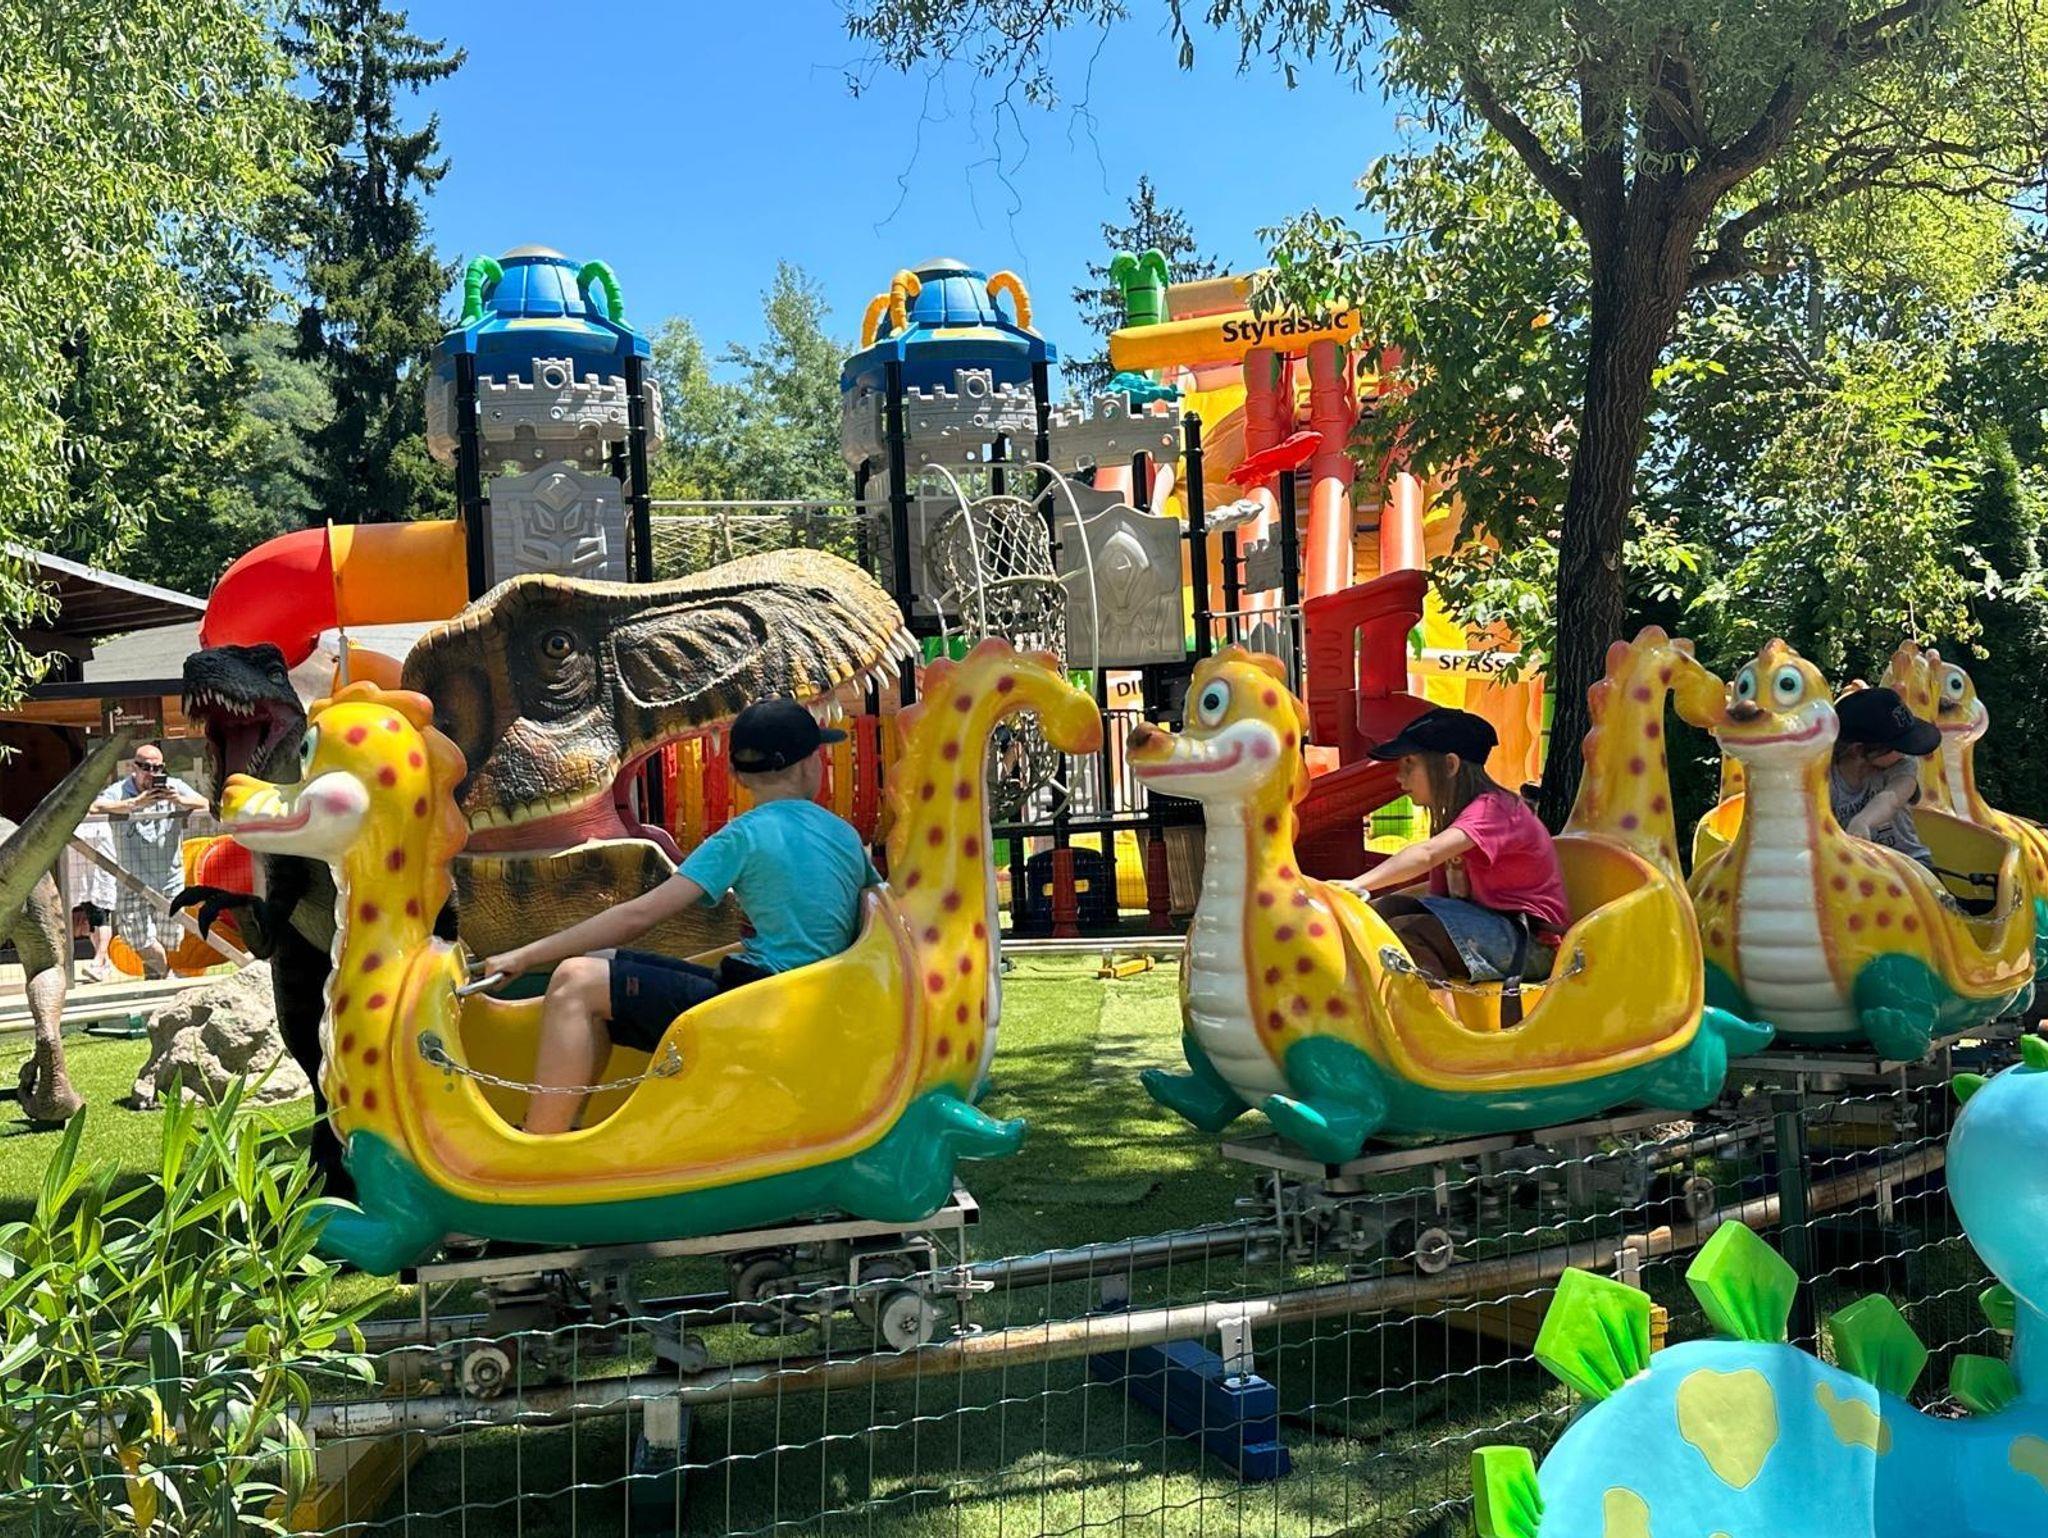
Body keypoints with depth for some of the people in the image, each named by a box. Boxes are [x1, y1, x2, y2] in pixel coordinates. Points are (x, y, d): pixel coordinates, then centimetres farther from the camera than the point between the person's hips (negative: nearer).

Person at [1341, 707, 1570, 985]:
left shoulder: (1492, 808, -15)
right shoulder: (1450, 816, 14)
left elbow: (1426, 855, -34)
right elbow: (1439, 894, 7)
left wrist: (1357, 884, -44)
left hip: (1530, 943, -9)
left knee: (1403, 931, -25)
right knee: (1385, 910, -9)